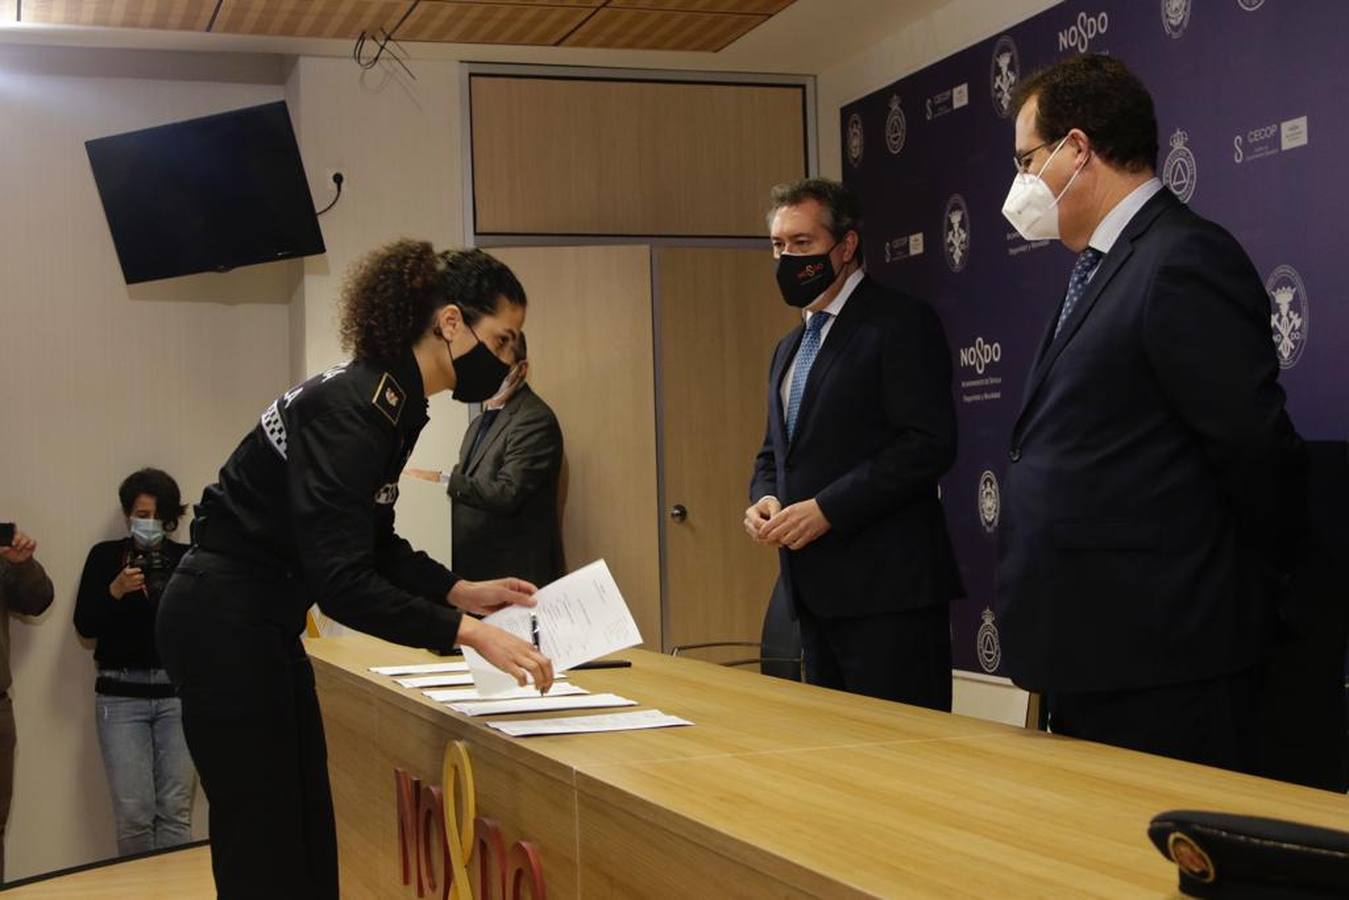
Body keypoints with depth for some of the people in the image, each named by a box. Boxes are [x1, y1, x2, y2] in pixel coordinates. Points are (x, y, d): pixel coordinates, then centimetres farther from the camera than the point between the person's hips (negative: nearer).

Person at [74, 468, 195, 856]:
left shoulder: (188, 558, 5)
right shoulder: (105, 556, 5)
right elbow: (84, 626, 0)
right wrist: (115, 591, -14)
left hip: (179, 692, 0)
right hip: (122, 694, 0)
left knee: (176, 810, -2)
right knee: (133, 813, -4)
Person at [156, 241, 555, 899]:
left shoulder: (397, 401, 5)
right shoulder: (351, 408, -24)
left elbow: (372, 545, 15)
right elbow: (340, 582, -30)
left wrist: (462, 592, 5)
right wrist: (469, 634, -31)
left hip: (260, 621, 10)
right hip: (224, 623, -10)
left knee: (306, 828, 14)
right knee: (264, 844, -3)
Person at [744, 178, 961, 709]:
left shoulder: (901, 324, -7)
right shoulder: (790, 348, 20)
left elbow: (929, 445, -16)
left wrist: (827, 509, -19)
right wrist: (764, 497, 2)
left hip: (887, 589, -8)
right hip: (816, 592, 8)